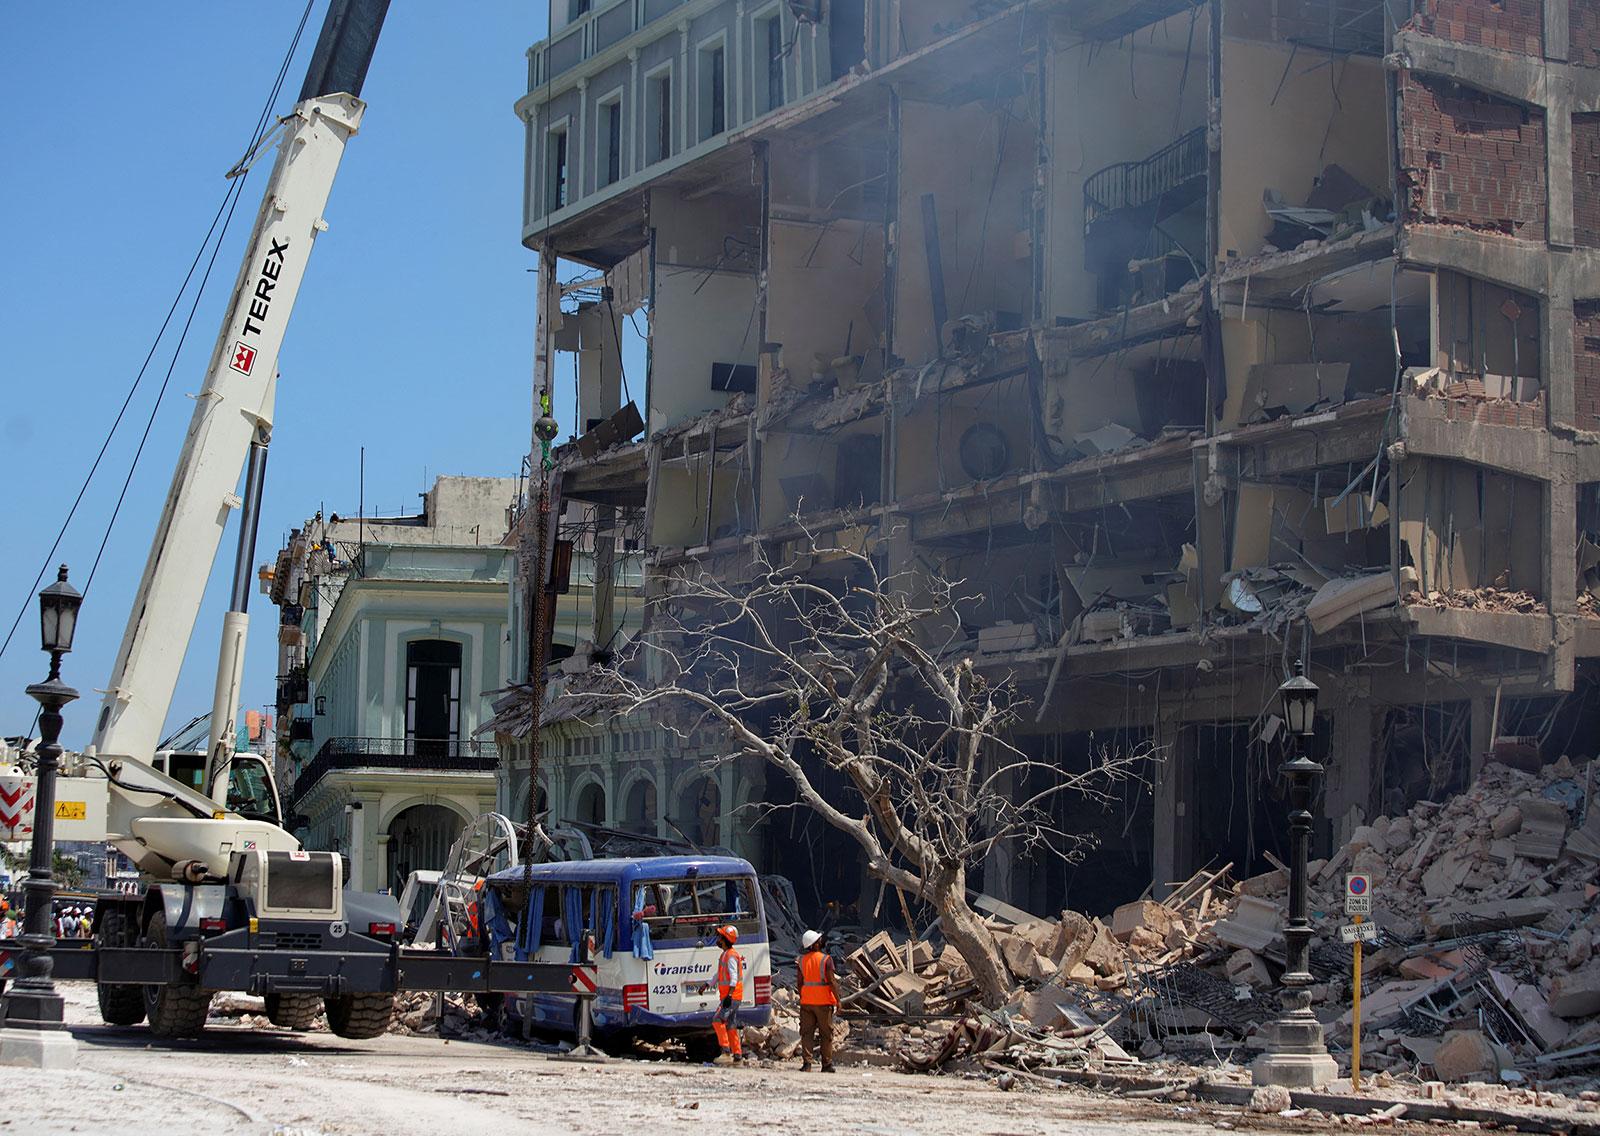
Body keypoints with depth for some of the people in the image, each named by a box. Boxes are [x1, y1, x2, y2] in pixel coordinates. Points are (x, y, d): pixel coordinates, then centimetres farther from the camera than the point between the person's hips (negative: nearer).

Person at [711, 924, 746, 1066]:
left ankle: (726, 1052, -21)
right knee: (730, 1026, 10)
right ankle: (737, 1055, 11)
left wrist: (729, 995, -30)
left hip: (732, 997, -10)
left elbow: (734, 977, -22)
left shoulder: (731, 956, -14)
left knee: (718, 1020, -17)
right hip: (727, 996, 10)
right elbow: (720, 974, 31)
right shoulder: (725, 955, 18)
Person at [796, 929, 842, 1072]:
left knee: (806, 1033, 6)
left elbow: (799, 981, 6)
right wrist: (838, 1000, -6)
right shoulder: (826, 959, -11)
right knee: (826, 1034, 6)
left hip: (806, 1001, 4)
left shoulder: (802, 959, 3)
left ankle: (806, 1063, -2)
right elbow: (832, 981, -13)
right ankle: (827, 1064, 8)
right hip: (823, 1001, -4)